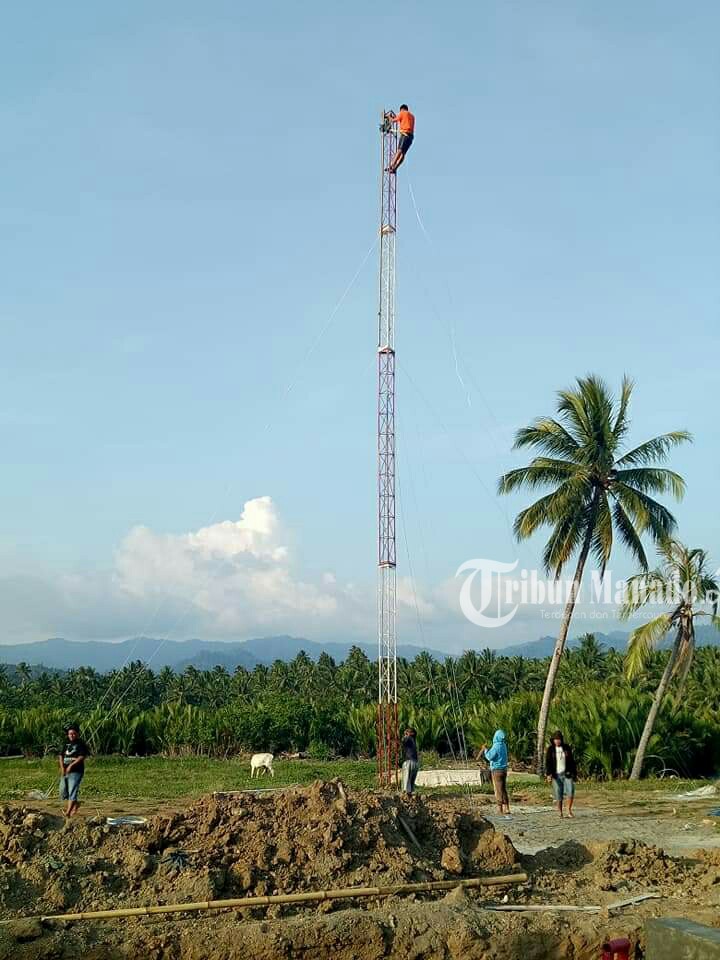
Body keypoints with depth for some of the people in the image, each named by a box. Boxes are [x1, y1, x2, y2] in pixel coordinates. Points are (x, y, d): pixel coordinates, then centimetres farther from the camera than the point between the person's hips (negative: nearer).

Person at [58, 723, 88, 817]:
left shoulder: (81, 744, -4)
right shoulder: (66, 744, 15)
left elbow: (82, 757, -14)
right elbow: (61, 756, 12)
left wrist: (71, 765, -20)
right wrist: (62, 768, -3)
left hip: (76, 772, -7)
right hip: (65, 772, 7)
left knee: (72, 792, -12)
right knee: (63, 793, 9)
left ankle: (68, 813, -11)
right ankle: (76, 803, 30)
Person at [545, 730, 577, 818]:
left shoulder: (567, 748, 4)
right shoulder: (550, 749, -1)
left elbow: (572, 761, 10)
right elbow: (548, 762, -6)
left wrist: (574, 773, 8)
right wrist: (548, 774, -17)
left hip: (567, 773, 1)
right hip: (556, 775, -1)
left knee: (571, 790, -15)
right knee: (558, 795, -1)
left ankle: (569, 810, -1)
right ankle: (560, 813, 10)